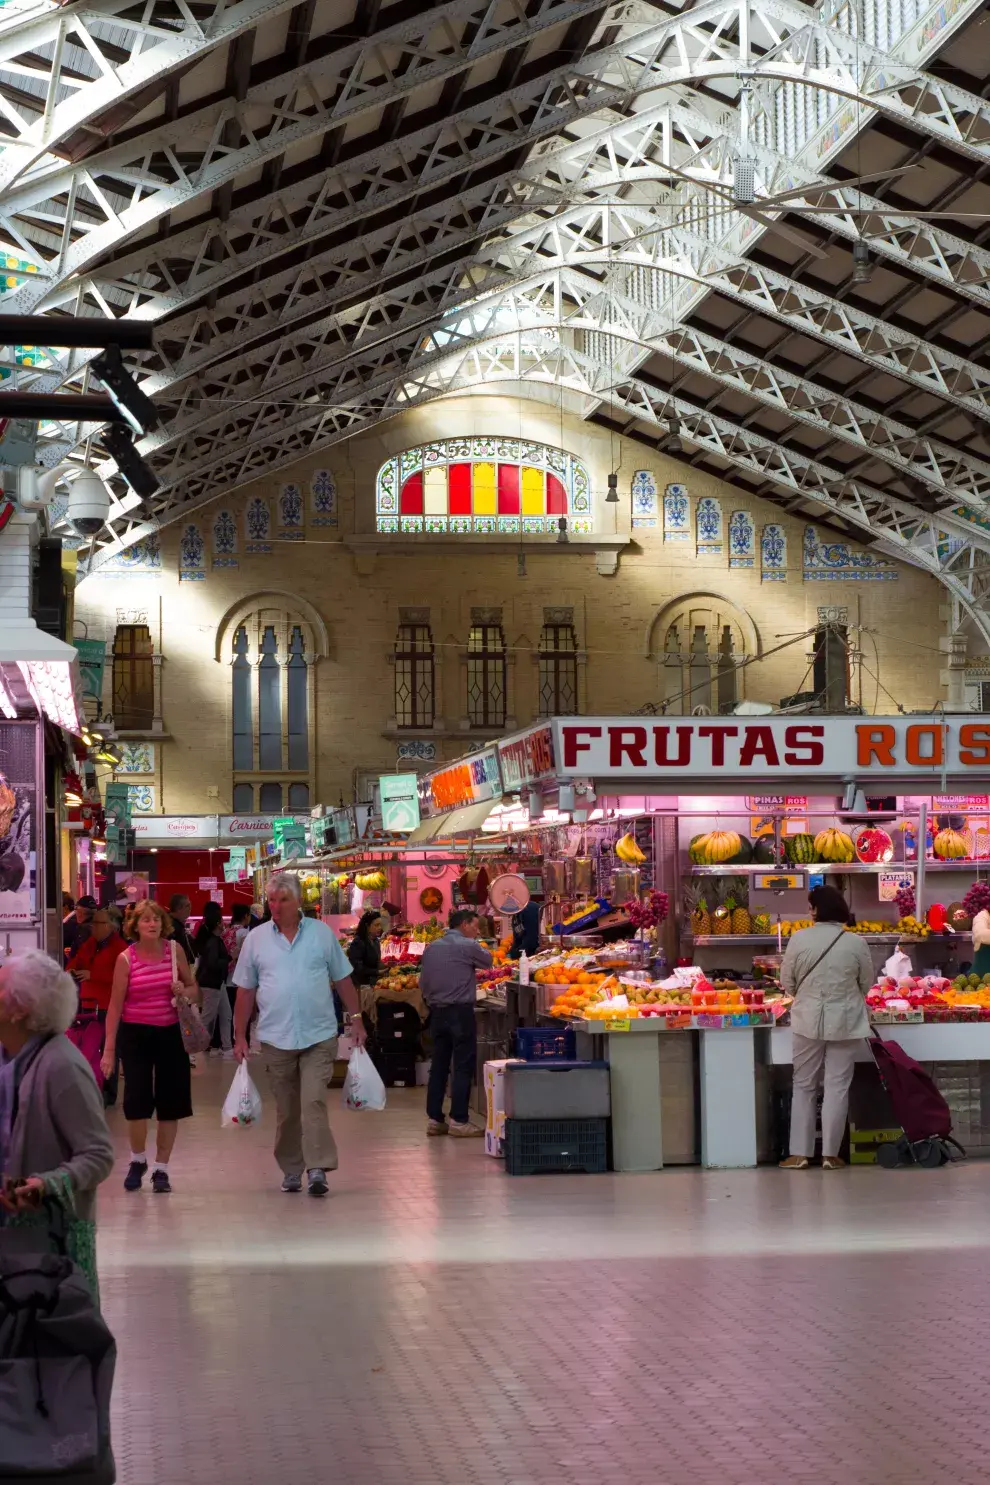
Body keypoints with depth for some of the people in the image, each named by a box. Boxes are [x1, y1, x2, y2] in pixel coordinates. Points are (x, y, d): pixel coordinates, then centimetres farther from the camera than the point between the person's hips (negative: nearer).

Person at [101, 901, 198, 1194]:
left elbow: (194, 990, 12)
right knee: (137, 1100, -6)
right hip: (135, 1034, -2)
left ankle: (161, 1169, 18)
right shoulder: (126, 959, -4)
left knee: (170, 1103, 3)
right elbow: (115, 1005, -3)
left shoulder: (174, 950, 2)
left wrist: (184, 992, -13)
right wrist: (109, 1049, -5)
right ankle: (137, 1160, 21)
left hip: (170, 1033, 2)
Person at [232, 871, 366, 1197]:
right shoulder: (256, 939, 6)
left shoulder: (322, 934, 5)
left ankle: (317, 1168, -14)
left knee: (313, 1102, -13)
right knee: (286, 1109, 8)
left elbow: (343, 979, 11)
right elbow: (245, 991, 9)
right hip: (276, 1038, 1)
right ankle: (291, 1170, 19)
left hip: (319, 1036, -1)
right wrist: (239, 1037, 7)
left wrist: (356, 1019, 6)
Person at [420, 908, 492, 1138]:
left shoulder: (431, 947, 9)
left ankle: (434, 1119, 13)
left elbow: (422, 983, 10)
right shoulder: (468, 946, -10)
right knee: (464, 1067, -2)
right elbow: (488, 961, 5)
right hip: (460, 1011, -7)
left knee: (439, 1065, 11)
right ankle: (458, 1121, -4)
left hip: (436, 1012, 7)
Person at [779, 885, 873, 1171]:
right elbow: (866, 984, 4)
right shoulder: (855, 942, -7)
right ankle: (830, 1154, 7)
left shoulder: (799, 939, -9)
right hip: (845, 1021, 0)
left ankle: (800, 1153, 9)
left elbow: (787, 983, 0)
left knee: (804, 1086, 10)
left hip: (808, 1020, 0)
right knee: (837, 1086, 6)